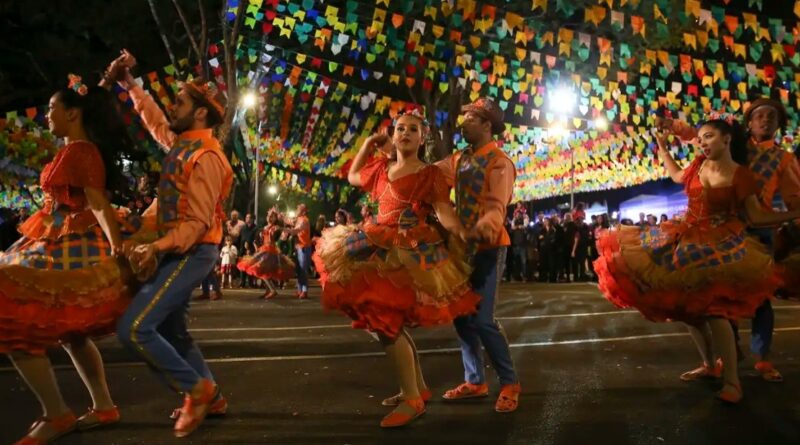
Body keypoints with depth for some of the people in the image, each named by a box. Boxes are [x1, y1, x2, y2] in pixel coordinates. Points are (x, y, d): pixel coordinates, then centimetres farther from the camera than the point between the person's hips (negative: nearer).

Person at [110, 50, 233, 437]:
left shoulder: (205, 157, -19)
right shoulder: (180, 142, 8)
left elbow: (199, 222, -24)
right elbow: (155, 120, 31)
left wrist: (157, 247, -34)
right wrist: (129, 83, 28)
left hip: (190, 253, -10)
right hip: (176, 250, 10)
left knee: (134, 329, -15)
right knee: (170, 330, 16)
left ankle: (197, 389, -3)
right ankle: (210, 397, 26)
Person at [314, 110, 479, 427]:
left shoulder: (429, 175, -3)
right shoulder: (381, 168, 16)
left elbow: (445, 214, -14)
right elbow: (353, 176, 34)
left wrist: (465, 240, -32)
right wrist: (367, 146, 23)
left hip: (409, 252, -8)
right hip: (380, 249, 8)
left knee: (386, 321, -15)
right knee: (389, 322, 12)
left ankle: (412, 399, -5)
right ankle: (419, 388, 26)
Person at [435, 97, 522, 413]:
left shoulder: (500, 163, -13)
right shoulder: (459, 160, 12)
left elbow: (497, 207, -25)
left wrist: (483, 227, -45)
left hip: (488, 248, -8)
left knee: (483, 320, -11)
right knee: (462, 316, 10)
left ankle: (510, 383, 5)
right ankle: (475, 381, 23)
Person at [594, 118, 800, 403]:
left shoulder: (741, 176, -10)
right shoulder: (699, 164, 6)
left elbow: (756, 217, -9)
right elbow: (678, 176, 27)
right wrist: (662, 146, 28)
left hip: (719, 246, -6)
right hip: (689, 242, 6)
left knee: (712, 308, -20)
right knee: (689, 307, 8)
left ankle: (732, 381, -13)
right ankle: (709, 365, 26)